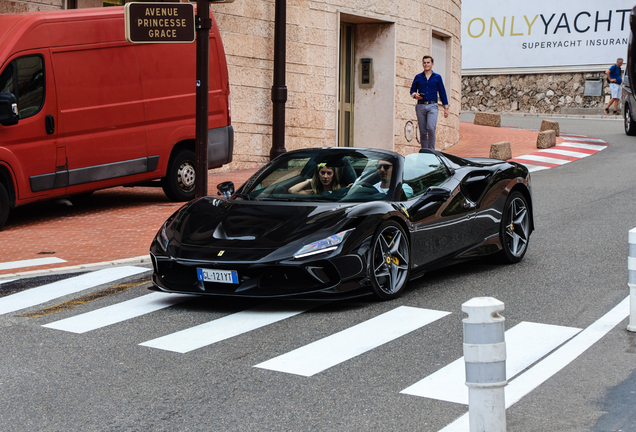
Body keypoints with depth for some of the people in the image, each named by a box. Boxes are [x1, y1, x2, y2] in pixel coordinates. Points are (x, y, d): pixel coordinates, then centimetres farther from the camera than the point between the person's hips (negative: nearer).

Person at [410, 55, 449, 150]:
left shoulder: (437, 77, 9)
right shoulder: (418, 77, 12)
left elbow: (442, 93, 10)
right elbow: (412, 90, 15)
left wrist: (446, 108, 6)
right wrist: (415, 94, -9)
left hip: (432, 106, -2)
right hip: (420, 106, 2)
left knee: (431, 128, -21)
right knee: (423, 131, 3)